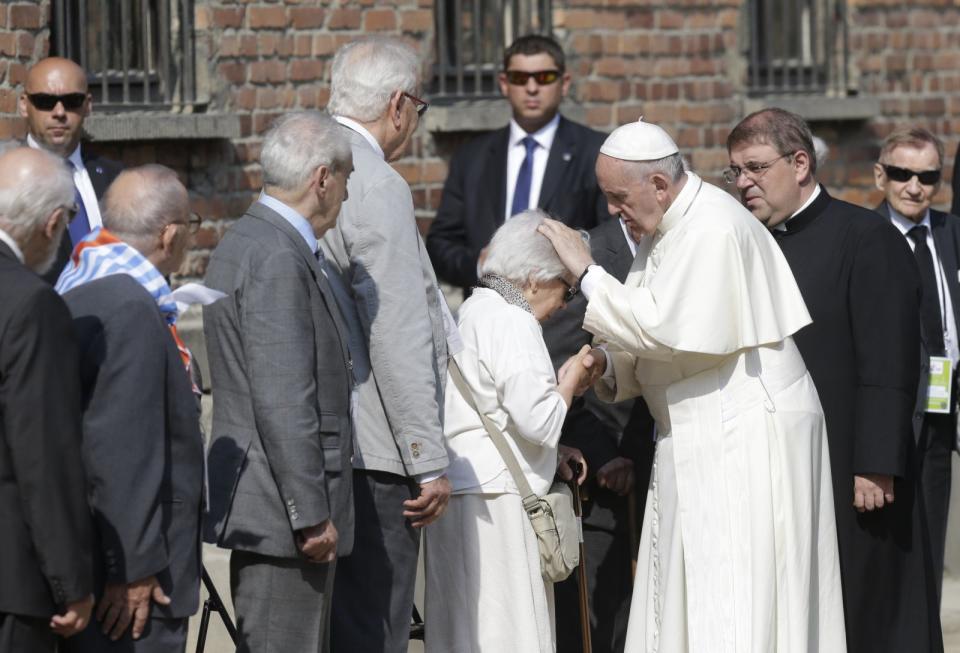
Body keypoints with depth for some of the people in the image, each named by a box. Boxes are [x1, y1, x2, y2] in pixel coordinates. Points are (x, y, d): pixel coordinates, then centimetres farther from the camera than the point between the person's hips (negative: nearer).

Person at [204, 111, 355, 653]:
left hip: (264, 507, 11)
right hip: (282, 513, -11)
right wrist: (312, 515, -21)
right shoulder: (278, 259, -18)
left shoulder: (248, 242, 15)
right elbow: (283, 401, -22)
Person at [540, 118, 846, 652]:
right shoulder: (665, 230, 12)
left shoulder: (714, 229, -18)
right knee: (684, 603, 8)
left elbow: (666, 329, -24)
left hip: (745, 440, -10)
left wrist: (588, 272, -18)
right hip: (696, 440, 10)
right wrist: (605, 365, -4)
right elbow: (654, 339, 15)